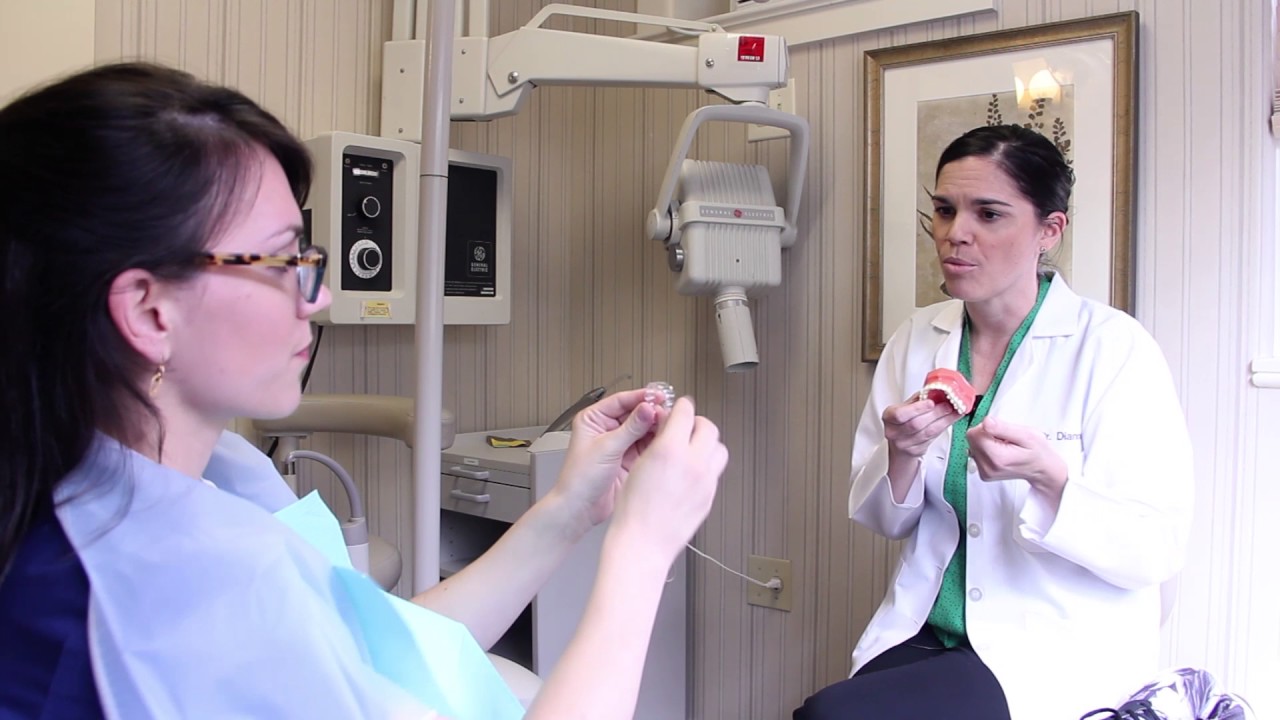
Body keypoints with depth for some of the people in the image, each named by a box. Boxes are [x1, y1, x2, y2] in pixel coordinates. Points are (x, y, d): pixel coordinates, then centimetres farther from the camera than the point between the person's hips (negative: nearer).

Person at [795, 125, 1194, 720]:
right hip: (925, 633, 5)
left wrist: (1048, 476, -29)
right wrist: (902, 457, -15)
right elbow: (880, 519, 7)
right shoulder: (916, 339, 4)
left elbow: (1156, 552, -12)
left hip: (1059, 653, -5)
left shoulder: (1114, 347, -10)